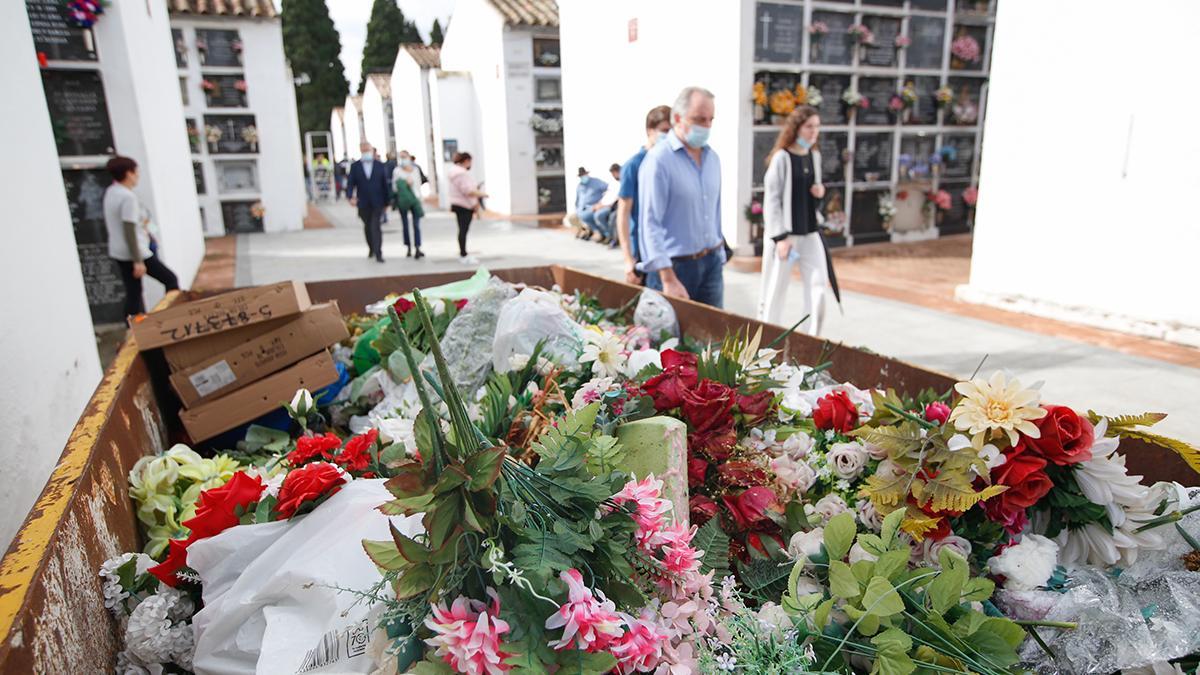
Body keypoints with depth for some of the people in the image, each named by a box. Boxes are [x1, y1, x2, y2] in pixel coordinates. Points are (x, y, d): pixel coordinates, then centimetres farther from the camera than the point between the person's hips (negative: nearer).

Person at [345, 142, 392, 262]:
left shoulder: (380, 165, 2)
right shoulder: (355, 166, 3)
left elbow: (385, 184, 4)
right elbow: (350, 183, -2)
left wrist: (387, 201, 5)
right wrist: (350, 197, -21)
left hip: (378, 203, -2)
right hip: (363, 204, 2)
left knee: (376, 227, -12)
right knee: (367, 227, 14)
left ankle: (378, 253, -13)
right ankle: (371, 249, 34)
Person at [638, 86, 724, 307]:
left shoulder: (712, 158, 9)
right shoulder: (659, 159, -14)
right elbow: (649, 223, -19)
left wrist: (719, 255, 17)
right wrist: (668, 280, -24)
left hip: (711, 263, 7)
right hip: (675, 265, -6)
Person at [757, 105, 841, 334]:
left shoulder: (815, 155, 10)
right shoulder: (781, 157, -10)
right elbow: (771, 200, -12)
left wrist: (820, 192, -2)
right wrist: (780, 236, -17)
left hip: (810, 233, 6)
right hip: (784, 234, -6)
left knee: (819, 286, 2)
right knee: (775, 290, 1)